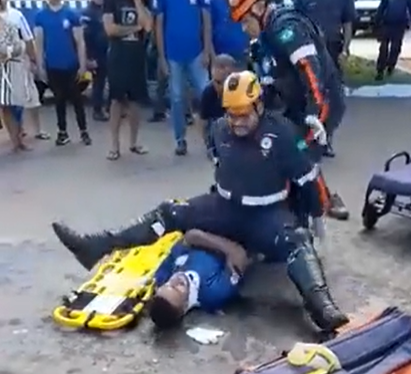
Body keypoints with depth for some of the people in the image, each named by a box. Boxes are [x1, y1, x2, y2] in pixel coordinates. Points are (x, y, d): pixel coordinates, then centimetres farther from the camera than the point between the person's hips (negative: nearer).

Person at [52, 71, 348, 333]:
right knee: (170, 213, -8)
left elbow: (306, 176, -6)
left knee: (296, 242, -35)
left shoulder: (280, 132, -15)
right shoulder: (222, 129, 0)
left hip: (267, 214, -4)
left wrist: (318, 215, 1)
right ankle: (98, 246, -13)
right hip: (226, 207, 5)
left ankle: (323, 310, -52)